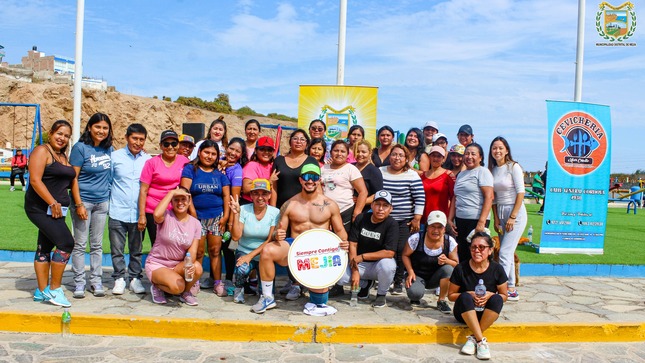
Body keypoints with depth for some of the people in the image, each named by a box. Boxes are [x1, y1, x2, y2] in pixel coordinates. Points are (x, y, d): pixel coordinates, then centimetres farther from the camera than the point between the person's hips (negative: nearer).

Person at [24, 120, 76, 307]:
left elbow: (69, 181, 23)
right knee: (66, 243, -15)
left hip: (55, 210, 8)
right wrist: (53, 203, -21)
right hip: (41, 208, -8)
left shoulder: (63, 156, 17)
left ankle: (42, 291, 17)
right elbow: (35, 180, -17)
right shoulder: (42, 151, -8)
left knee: (45, 247, 11)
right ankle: (54, 290, -5)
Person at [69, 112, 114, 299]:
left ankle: (96, 281, 18)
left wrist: (109, 197, 10)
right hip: (83, 200, -4)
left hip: (102, 202, 4)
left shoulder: (109, 149, 6)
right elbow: (73, 178, -11)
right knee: (80, 244, 2)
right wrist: (79, 204, -16)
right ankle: (79, 283, 12)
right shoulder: (80, 148, -8)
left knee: (97, 244, 10)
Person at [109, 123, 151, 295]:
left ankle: (135, 278, 22)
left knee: (136, 249, 10)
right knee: (117, 249, 6)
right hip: (118, 212, -1)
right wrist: (107, 204, 0)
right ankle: (119, 279, 20)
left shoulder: (148, 159, 4)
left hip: (138, 213, 1)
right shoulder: (115, 156, 2)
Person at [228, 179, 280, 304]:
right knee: (242, 269, -32)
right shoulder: (243, 210, -7)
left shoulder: (275, 213, -7)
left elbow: (270, 240, -10)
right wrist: (236, 214, -22)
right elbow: (236, 237, -13)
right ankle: (239, 288, 6)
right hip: (244, 252, 0)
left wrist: (251, 256, -18)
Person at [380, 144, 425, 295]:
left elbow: (420, 198, -4)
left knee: (401, 251, -5)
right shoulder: (380, 172, 6)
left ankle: (398, 282, 9)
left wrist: (417, 218, -8)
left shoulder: (412, 175, -3)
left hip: (405, 221, -2)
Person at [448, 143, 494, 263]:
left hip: (476, 221, -7)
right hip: (460, 220, 7)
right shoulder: (461, 174, 19)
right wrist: (450, 219, 12)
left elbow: (489, 197, -13)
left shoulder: (482, 172, -4)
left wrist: (481, 222, -19)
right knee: (462, 256, 9)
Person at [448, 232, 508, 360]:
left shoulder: (497, 269, -6)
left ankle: (474, 338, -25)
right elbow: (451, 295, -2)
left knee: (497, 299, -29)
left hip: (487, 312, 1)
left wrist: (490, 295, -19)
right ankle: (481, 341, -32)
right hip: (465, 313, -1)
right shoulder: (461, 269, -10)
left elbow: (504, 296, 2)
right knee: (465, 297, -33)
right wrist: (470, 295, -20)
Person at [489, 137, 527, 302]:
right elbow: (493, 197, 10)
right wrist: (496, 218, 3)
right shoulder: (492, 169, 10)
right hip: (500, 213, 6)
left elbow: (520, 193, -11)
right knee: (508, 253, 10)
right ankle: (511, 289, 17)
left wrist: (512, 217, -15)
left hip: (515, 212, -6)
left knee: (505, 252, -12)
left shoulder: (513, 167, -7)